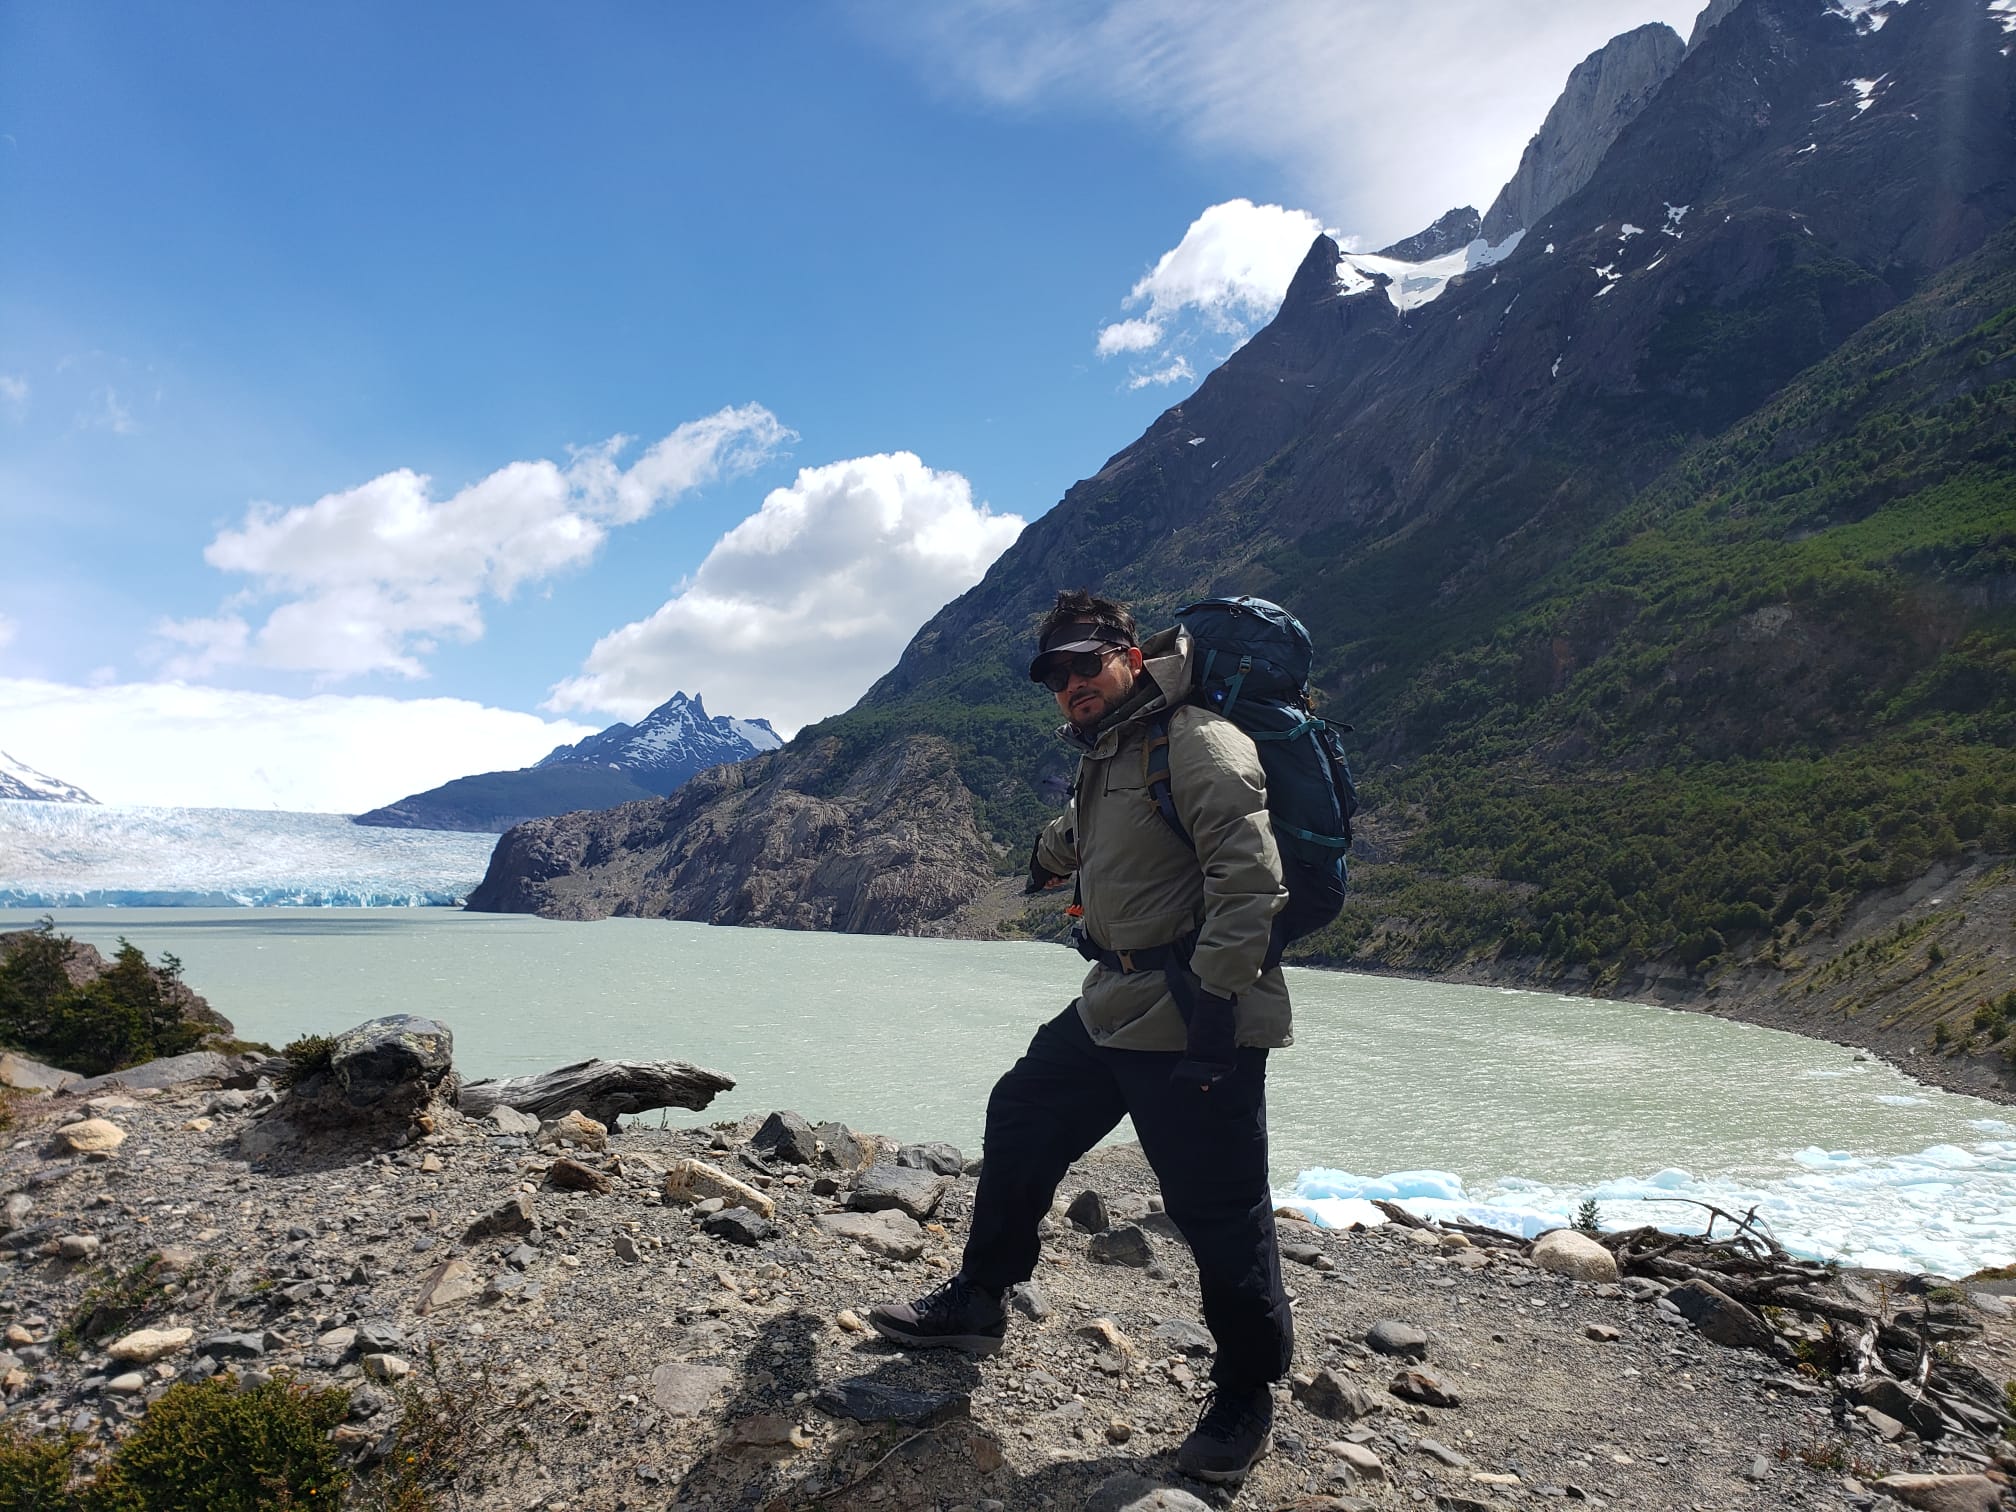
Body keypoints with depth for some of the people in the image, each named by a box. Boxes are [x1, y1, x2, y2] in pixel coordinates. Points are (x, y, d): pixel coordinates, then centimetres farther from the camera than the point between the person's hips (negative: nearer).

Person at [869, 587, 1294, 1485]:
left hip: (1195, 1023, -10)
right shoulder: (1104, 758, 14)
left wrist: (1215, 993, -27)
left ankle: (1247, 1399, 19)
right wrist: (1050, 855, 54)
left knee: (1217, 1210, -2)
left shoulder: (1197, 742, -15)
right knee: (1019, 1121, 17)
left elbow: (1249, 873, -24)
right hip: (1112, 1009, 10)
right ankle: (976, 1304, 35)